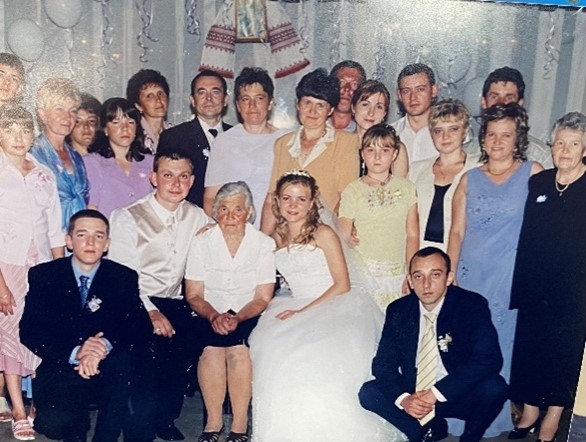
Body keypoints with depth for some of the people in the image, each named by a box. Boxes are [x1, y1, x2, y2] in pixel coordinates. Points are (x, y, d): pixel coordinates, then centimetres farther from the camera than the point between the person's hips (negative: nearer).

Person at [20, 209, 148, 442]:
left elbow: (139, 325, -6)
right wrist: (74, 352, -23)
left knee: (124, 362, -34)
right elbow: (29, 330, -6)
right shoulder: (43, 275, 1)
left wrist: (106, 345, -28)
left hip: (108, 366, 0)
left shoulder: (125, 278, 2)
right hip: (60, 365, 0)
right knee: (54, 422, -27)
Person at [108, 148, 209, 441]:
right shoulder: (129, 219, -6)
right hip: (137, 303, -4)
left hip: (173, 302, 4)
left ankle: (165, 418, 3)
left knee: (189, 345, -20)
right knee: (152, 348, -26)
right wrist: (151, 312, -21)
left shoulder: (196, 217, 8)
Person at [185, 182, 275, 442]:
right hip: (209, 317, 1)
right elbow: (193, 296, 0)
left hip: (248, 317, 0)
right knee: (212, 348, -29)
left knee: (238, 348, -30)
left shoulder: (264, 244, 1)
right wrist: (214, 316, -20)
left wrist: (237, 318, -20)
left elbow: (262, 298, -2)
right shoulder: (202, 243, 3)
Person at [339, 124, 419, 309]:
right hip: (365, 274, -2)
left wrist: (411, 275, 1)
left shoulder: (406, 187, 7)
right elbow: (344, 237, 1)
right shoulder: (352, 191, 1)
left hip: (398, 275, 2)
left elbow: (412, 235, 5)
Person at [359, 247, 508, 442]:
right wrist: (403, 398, -24)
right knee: (368, 393, -16)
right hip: (413, 396, 3)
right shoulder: (398, 310, -5)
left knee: (494, 387, -31)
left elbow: (490, 360, -25)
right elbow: (383, 363, -3)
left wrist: (437, 393, -29)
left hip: (459, 395, -3)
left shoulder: (473, 305, -14)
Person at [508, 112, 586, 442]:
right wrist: (519, 283, 5)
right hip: (533, 287, 4)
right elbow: (524, 237, 8)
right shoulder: (538, 183, 5)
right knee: (529, 347, 11)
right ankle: (530, 411, 30)